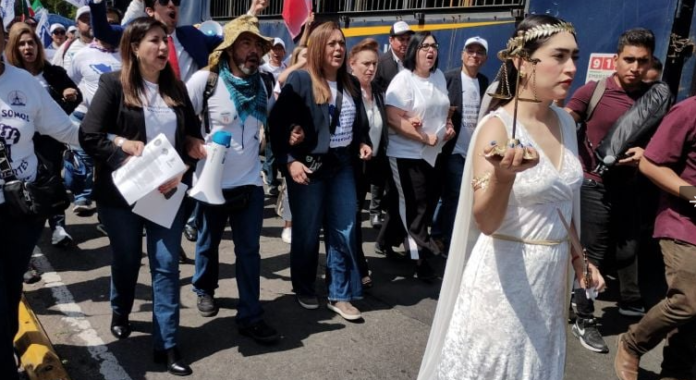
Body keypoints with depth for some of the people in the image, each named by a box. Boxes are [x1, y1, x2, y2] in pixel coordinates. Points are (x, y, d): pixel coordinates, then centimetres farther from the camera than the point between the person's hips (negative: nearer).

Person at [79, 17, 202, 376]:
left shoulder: (176, 88, 6)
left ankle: (167, 344, 9)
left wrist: (180, 171, -11)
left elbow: (193, 137, 5)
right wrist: (128, 153, -19)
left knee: (166, 264, 1)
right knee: (126, 260, 15)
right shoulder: (113, 84, -6)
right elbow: (88, 136, -12)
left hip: (167, 192, 3)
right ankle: (120, 314, 45)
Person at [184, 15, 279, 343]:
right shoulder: (205, 80, -13)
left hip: (250, 181, 3)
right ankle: (205, 290, 44)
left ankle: (250, 316, 14)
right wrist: (192, 147, -21)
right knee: (208, 243, 18)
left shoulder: (263, 83, 2)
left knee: (249, 250, 4)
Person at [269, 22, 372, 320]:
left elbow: (359, 124, 21)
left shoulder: (350, 83, 10)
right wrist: (288, 161, -19)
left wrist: (363, 143, 3)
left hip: (342, 167, 6)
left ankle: (339, 296, 20)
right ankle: (304, 290, 28)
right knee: (307, 233, 9)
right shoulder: (299, 80, -10)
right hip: (308, 167, -5)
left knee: (344, 233, 7)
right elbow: (277, 123, -13)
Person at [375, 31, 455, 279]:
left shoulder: (439, 76, 7)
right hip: (407, 152, -7)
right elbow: (393, 118, -23)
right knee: (414, 205, 0)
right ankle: (419, 255, 10)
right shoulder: (403, 79, -14)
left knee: (404, 202, 15)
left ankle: (386, 241, 32)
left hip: (431, 153, 7)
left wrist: (448, 125, 4)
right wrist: (425, 137, -20)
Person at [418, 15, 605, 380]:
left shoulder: (565, 122, 3)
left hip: (551, 274, 7)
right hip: (506, 274, -7)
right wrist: (503, 174, -44)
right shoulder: (497, 126, -19)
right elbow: (486, 222, -27)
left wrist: (578, 256, 19)